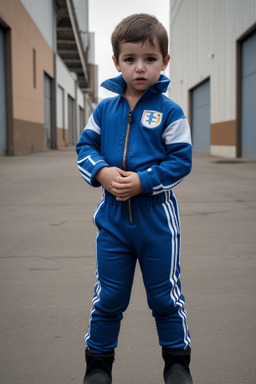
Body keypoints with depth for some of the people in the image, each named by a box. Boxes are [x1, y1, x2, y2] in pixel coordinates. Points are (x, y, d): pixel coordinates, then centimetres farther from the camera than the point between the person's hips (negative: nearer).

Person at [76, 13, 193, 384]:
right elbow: (85, 146, 7)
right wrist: (102, 172, -12)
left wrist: (143, 181, -20)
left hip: (157, 218, -2)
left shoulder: (170, 111, -6)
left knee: (165, 296, 12)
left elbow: (181, 160, -9)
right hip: (112, 218, 3)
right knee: (108, 298, 12)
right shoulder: (104, 109, 4)